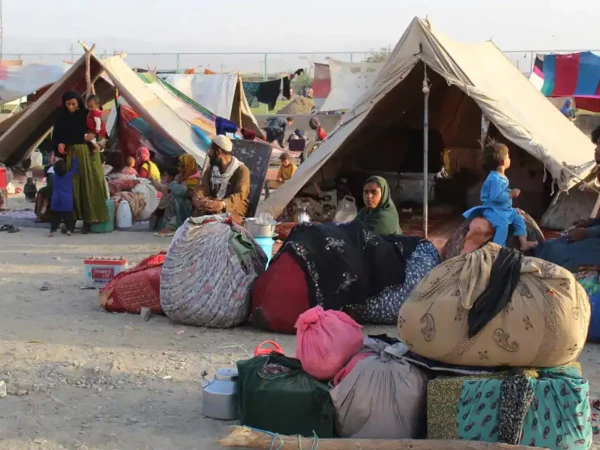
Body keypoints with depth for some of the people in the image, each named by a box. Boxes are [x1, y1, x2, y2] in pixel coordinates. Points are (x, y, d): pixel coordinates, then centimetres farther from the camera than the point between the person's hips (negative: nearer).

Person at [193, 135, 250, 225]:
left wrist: (222, 204, -42)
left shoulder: (241, 170, -8)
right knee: (198, 210, -28)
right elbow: (203, 187, 0)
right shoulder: (211, 169, 13)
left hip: (233, 208, -5)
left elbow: (240, 195, -22)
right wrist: (197, 200, -26)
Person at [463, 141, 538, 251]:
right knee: (502, 223, -31)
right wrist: (511, 194, -25)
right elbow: (496, 196, -32)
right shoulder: (494, 178, -25)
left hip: (505, 209, 11)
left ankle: (523, 243, 12)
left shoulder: (502, 177, 10)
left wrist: (511, 193, 9)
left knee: (519, 218, 8)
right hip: (493, 210, -11)